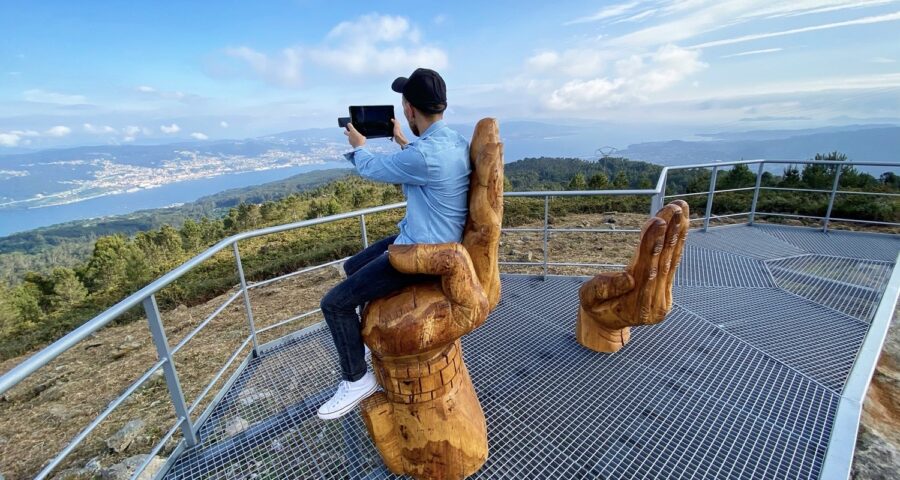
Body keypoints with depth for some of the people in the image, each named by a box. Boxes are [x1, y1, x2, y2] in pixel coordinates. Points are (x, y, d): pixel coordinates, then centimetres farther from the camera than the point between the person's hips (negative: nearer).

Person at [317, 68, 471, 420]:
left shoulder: (423, 154, -28)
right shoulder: (455, 141, 2)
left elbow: (373, 169, -8)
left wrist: (358, 146, 13)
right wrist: (402, 142, 32)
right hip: (433, 242, 10)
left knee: (335, 303, -5)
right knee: (353, 267, 23)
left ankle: (357, 380, 13)